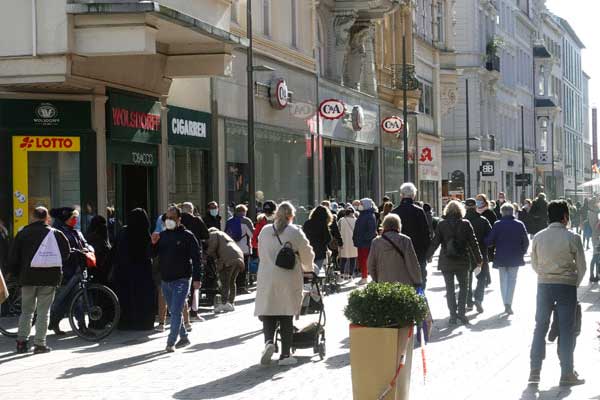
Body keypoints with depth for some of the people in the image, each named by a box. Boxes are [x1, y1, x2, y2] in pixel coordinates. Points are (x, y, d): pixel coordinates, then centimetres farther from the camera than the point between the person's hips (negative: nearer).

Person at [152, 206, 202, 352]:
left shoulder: (187, 236, -6)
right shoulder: (162, 235, 10)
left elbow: (197, 256, -7)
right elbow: (153, 255, 14)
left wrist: (197, 278, -13)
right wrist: (153, 243, -7)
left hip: (181, 280, -6)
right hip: (165, 280, 6)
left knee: (176, 312, -12)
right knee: (174, 312, 15)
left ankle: (171, 343, -11)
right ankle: (183, 337, 28)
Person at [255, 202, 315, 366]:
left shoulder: (265, 231, 7)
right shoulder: (295, 232, -2)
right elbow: (307, 255, 5)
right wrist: (307, 269, 26)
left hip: (266, 279, 1)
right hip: (289, 279, -1)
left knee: (268, 312, 6)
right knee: (286, 316, 5)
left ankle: (269, 341, -21)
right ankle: (285, 355, 6)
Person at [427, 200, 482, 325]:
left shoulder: (441, 224, -4)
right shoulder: (465, 224, -6)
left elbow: (435, 242, -4)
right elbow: (473, 243, -3)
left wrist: (427, 256, 6)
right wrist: (478, 259, 7)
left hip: (446, 262, 1)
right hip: (462, 262, -1)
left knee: (449, 289, 9)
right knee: (463, 287, 13)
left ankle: (453, 315, 6)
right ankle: (461, 312, 1)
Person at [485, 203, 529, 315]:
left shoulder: (497, 225, -9)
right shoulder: (520, 225, -4)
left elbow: (489, 241, -8)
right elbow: (526, 242, 1)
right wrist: (522, 252, 16)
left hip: (501, 258, 0)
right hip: (515, 258, 0)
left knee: (503, 280, 12)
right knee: (512, 279, 7)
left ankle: (506, 304, 10)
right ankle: (508, 303, -8)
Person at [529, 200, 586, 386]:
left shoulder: (538, 237, -2)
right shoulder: (572, 238, -11)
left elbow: (534, 264, 7)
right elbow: (581, 266, -5)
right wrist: (574, 284, 11)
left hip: (544, 285, 3)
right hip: (567, 285, -3)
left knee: (540, 327, 11)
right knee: (567, 330, 5)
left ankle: (535, 371, 10)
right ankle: (567, 374, 7)